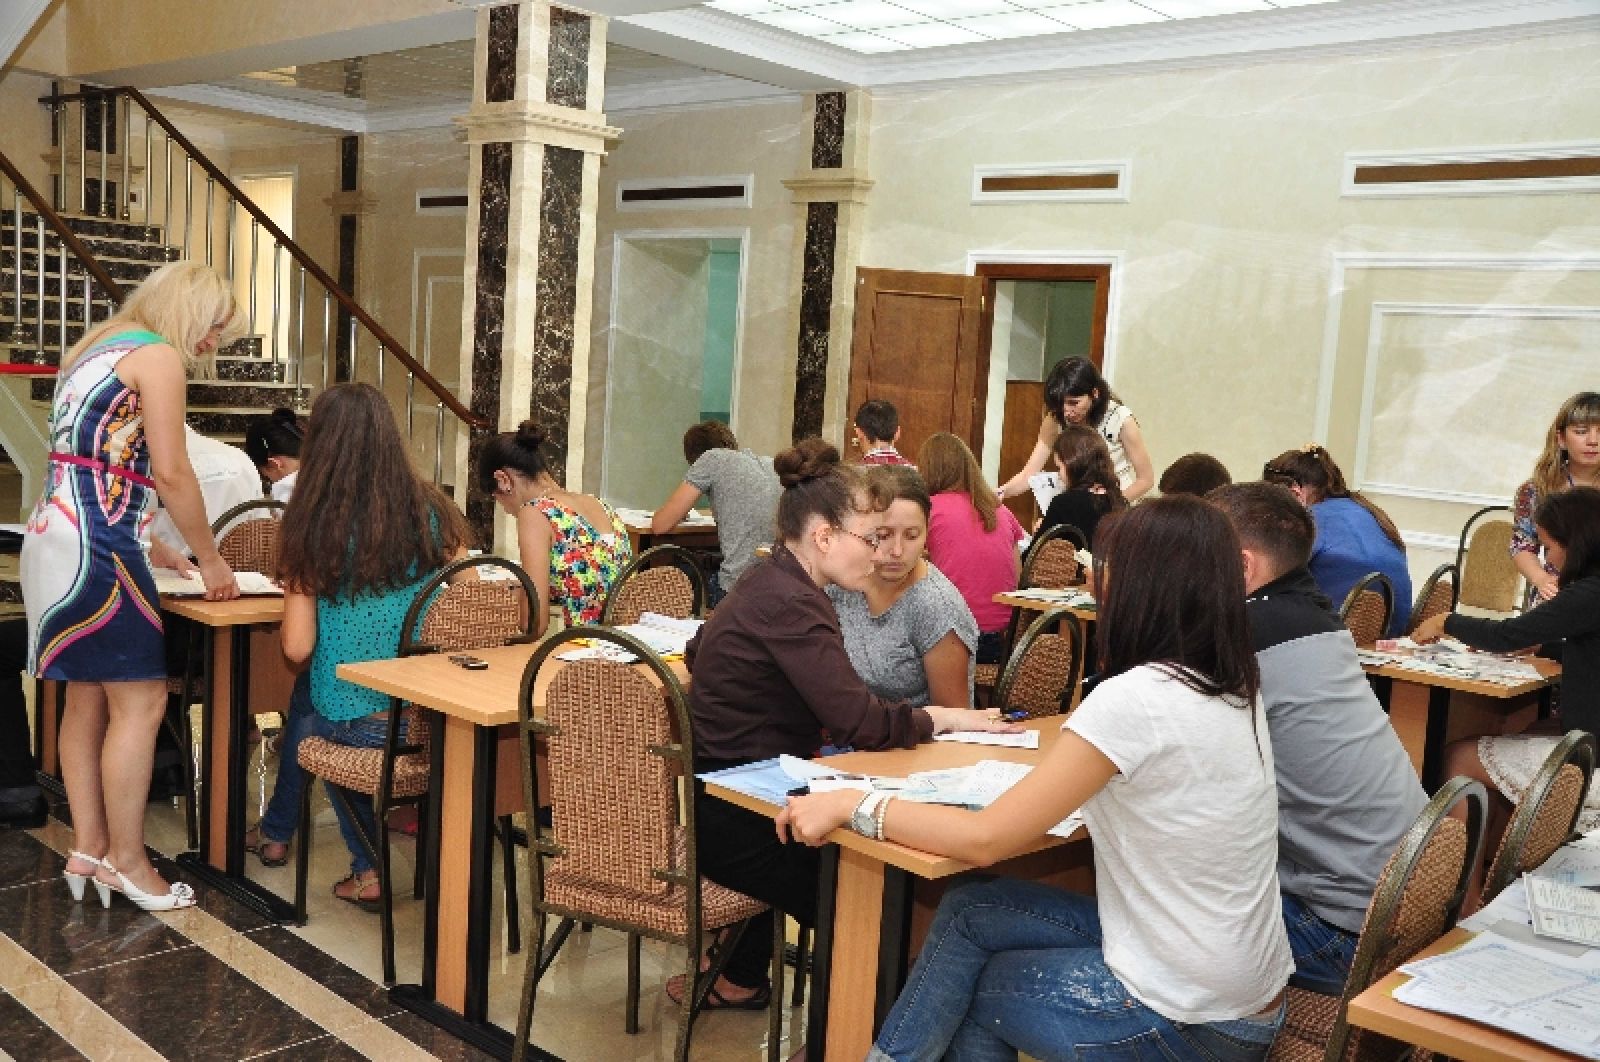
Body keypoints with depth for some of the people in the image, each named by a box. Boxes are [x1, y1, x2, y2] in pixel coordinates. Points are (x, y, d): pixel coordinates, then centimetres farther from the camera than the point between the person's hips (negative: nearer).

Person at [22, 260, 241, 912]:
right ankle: (126, 861, 2)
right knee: (140, 701, -4)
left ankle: (88, 848, 19)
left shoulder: (99, 346, 21)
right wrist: (210, 559, -2)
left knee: (87, 699, 13)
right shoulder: (157, 353, -7)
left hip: (55, 536, 10)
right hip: (95, 546, -10)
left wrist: (151, 549, 25)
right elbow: (170, 472, -12)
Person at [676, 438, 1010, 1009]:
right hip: (738, 826, -10)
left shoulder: (767, 580, 7)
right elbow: (858, 720, -26)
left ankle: (736, 980, 36)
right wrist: (940, 718, -12)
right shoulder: (791, 602, -22)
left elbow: (698, 652, 24)